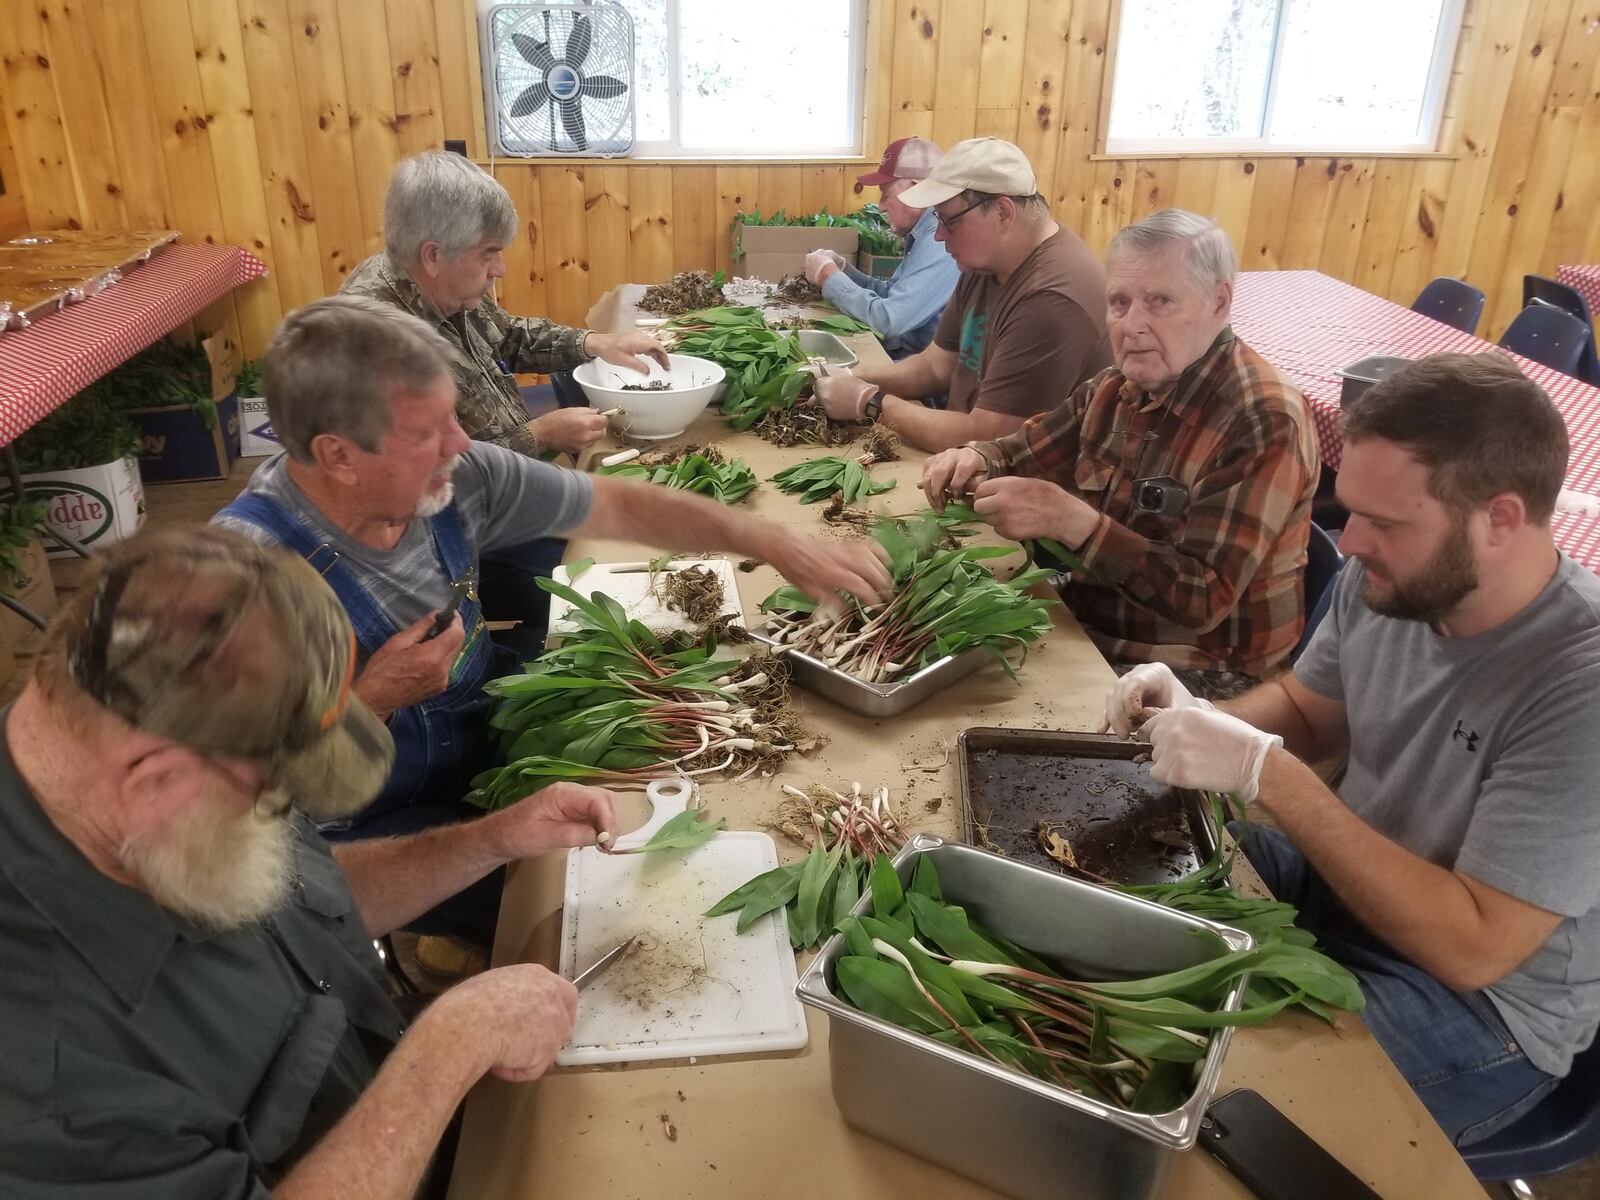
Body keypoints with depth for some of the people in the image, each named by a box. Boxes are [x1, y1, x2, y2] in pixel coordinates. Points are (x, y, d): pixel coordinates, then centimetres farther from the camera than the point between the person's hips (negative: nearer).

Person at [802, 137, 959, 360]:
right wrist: (841, 268, 2)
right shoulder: (923, 234, 11)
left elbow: (889, 319, -26)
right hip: (901, 350, 9)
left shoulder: (940, 242, -22)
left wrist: (829, 277, -14)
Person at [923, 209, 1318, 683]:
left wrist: (1072, 522, -34)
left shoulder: (1262, 423, -21)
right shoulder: (1118, 387, 2)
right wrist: (975, 459, -8)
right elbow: (1028, 451, 16)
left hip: (1194, 676, -6)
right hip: (1087, 627, 7)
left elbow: (1205, 598, -25)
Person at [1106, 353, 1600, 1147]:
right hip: (1336, 879, 6)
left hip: (1482, 1005, -6)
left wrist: (1263, 772, -34)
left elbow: (1471, 947, -30)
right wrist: (1202, 721, -14)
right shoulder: (1386, 581, -12)